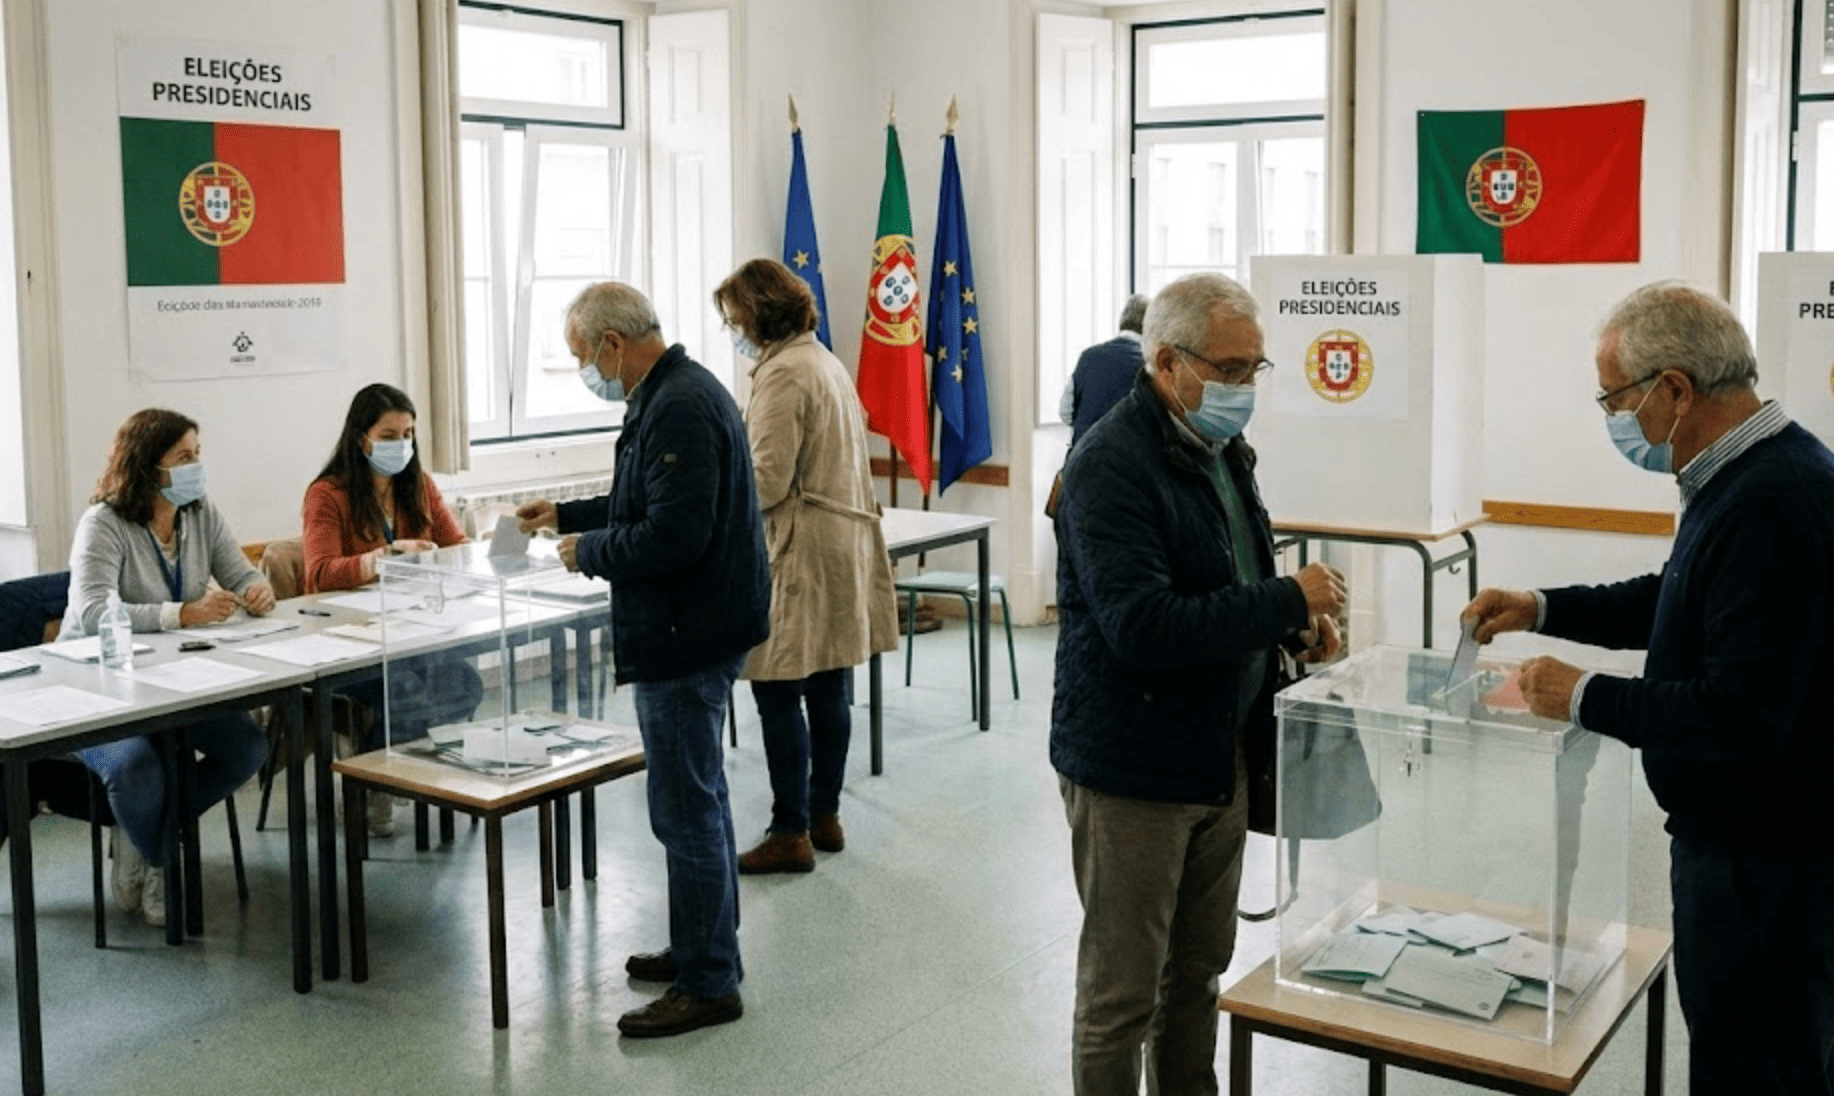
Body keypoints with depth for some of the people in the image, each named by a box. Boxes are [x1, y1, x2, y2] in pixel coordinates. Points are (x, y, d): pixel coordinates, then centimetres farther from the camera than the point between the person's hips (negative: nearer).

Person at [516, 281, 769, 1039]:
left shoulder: (680, 409, -21)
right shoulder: (673, 394, 13)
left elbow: (672, 535, -27)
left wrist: (589, 552, -13)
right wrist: (567, 515, 20)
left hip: (687, 636, -11)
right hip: (694, 628, 11)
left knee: (686, 806, -4)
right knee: (699, 797, 19)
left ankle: (707, 984, 5)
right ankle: (705, 947, 33)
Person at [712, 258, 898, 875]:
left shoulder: (784, 373, -15)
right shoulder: (826, 362, 16)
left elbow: (768, 481, -19)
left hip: (802, 553, -10)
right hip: (842, 546, 10)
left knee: (777, 693, -4)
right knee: (827, 691, 14)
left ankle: (791, 834, 1)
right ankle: (825, 817, 22)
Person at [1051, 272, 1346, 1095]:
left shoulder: (1222, 449, 9)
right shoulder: (1111, 465, -19)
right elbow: (1140, 626, -29)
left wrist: (1295, 622, 2)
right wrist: (1286, 600, -24)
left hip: (1221, 759, 9)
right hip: (1133, 771, -8)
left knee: (1199, 969, 20)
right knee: (1120, 990, 5)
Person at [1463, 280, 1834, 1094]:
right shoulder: (1750, 474, 7)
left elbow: (1742, 716, -29)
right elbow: (1675, 601, 22)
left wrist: (1585, 699, -17)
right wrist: (1544, 610, 13)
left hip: (1766, 861, -10)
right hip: (1738, 837, 10)